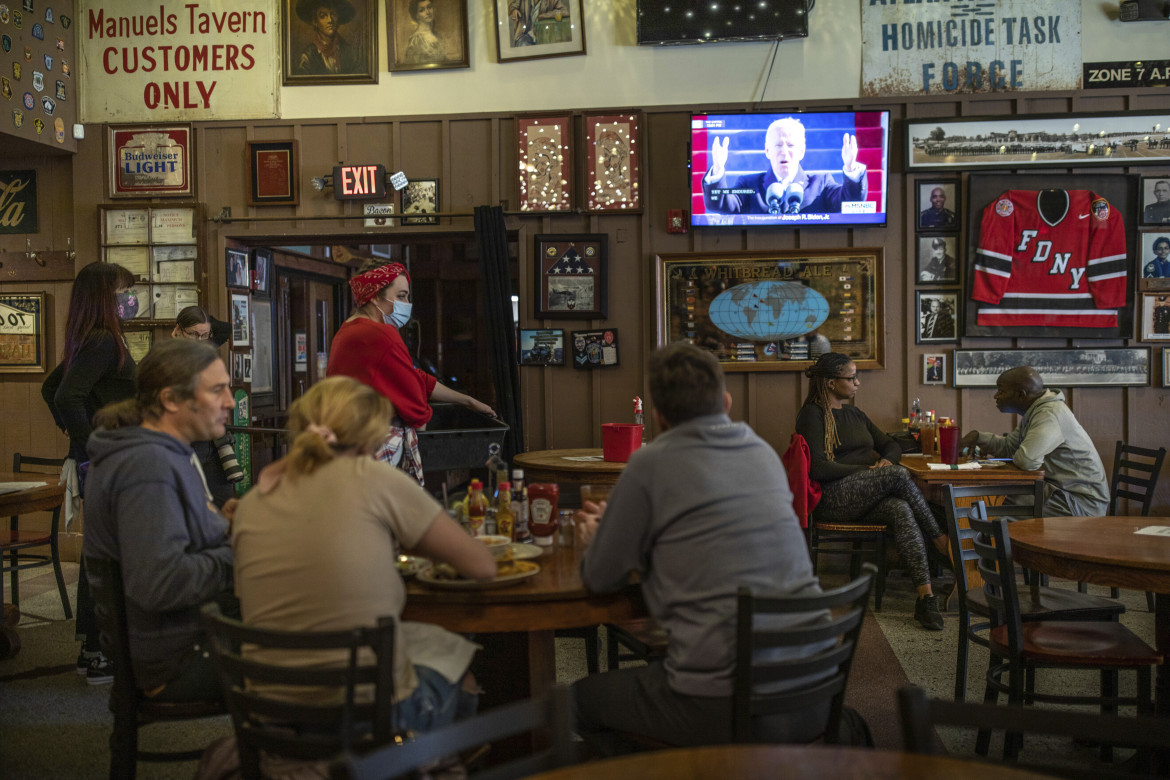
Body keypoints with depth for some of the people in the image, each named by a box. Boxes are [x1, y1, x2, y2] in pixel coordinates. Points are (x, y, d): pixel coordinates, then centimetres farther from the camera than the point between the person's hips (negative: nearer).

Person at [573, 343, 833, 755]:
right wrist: (614, 526, 32)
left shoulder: (652, 463, -8)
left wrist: (595, 539, 25)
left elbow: (601, 578, 2)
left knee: (581, 698, 17)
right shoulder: (764, 452, 11)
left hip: (727, 707, -6)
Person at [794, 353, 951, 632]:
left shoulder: (854, 414, 23)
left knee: (901, 510, -30)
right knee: (898, 474, -29)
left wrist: (885, 460, 2)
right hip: (832, 498, -6)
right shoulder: (812, 415, -2)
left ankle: (926, 596, -39)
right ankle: (941, 543, -19)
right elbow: (818, 468, -13)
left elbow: (892, 446, 27)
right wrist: (868, 470, -10)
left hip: (867, 499, 6)